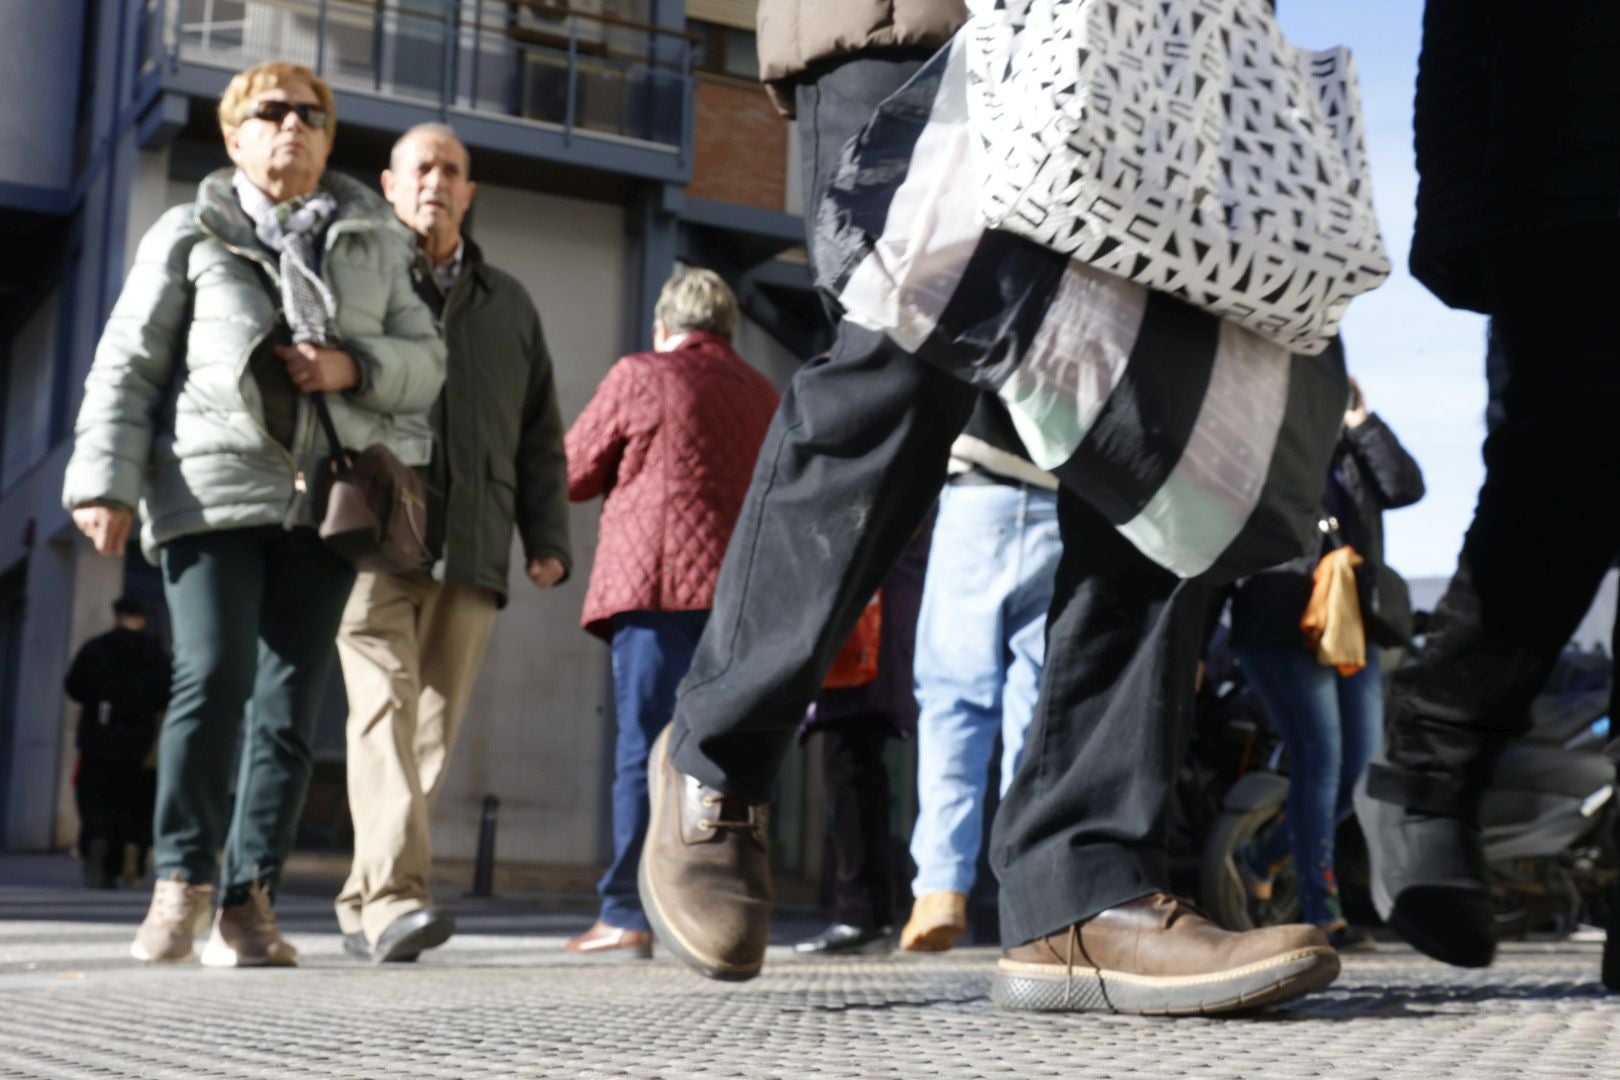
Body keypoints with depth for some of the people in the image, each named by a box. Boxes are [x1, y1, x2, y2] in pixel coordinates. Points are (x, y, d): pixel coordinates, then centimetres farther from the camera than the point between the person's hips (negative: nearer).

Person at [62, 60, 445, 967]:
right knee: (214, 678, -16)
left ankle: (249, 901, 3)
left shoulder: (373, 242, 18)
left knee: (292, 703, -2)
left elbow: (427, 361, 14)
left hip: (325, 494, 2)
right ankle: (183, 880, -3)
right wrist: (106, 481, -3)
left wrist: (353, 367, -7)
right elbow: (127, 364, 7)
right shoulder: (188, 235, 13)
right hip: (212, 485, -2)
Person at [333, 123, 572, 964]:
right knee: (385, 709, -17)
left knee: (433, 732, 0)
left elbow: (540, 436, 23)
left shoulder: (508, 304, 24)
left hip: (471, 549, 3)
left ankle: (362, 906, 7)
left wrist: (547, 538, 11)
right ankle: (393, 894, -26)